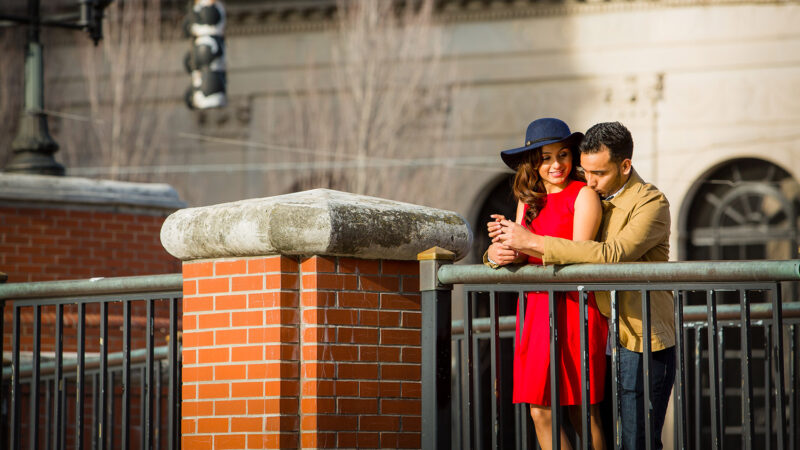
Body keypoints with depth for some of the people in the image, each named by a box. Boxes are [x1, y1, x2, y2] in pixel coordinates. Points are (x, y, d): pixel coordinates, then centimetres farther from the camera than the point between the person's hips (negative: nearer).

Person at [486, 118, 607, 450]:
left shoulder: (583, 195, -3)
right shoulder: (528, 200, 16)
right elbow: (518, 256, 9)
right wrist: (498, 252, -14)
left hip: (572, 308, -6)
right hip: (534, 308, 6)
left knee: (582, 414, -3)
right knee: (541, 413, 2)